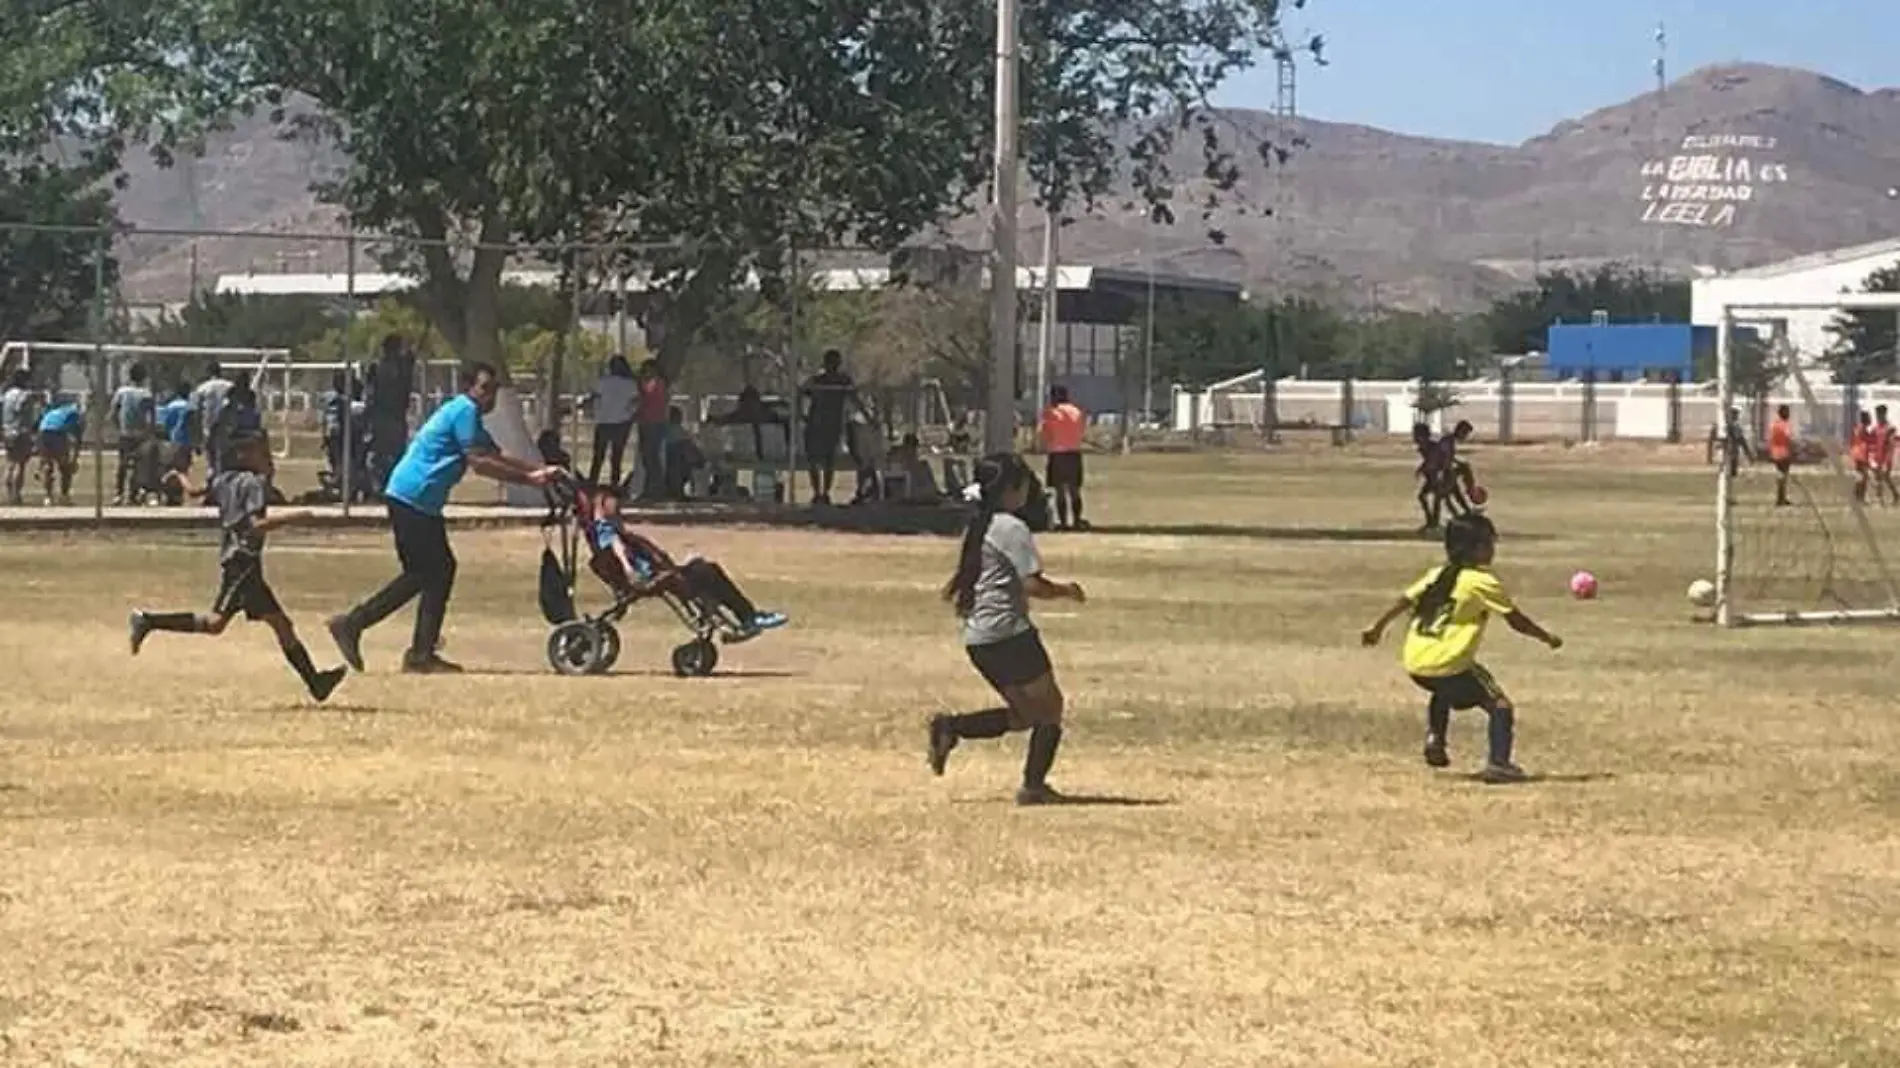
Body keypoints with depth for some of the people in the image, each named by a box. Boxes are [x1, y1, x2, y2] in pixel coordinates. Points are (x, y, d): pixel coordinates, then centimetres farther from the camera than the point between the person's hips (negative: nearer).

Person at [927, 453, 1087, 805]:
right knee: (1049, 707, 5)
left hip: (976, 638, 9)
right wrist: (1066, 591, -1)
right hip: (1008, 631, -9)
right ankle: (1034, 785, 0)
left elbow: (955, 588, 18)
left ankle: (951, 727, 3)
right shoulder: (1013, 528, -12)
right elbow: (1034, 585, -16)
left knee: (1024, 714, 17)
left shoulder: (976, 528, 14)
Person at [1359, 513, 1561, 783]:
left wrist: (1377, 627, 28)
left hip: (1414, 662, 7)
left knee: (1444, 692, 39)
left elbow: (1405, 600, 16)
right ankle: (1498, 763, -17)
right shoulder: (1482, 582, -5)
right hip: (1449, 664, -7)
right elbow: (1516, 620, -2)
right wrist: (1548, 638, 11)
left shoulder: (1437, 575, 14)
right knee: (1500, 706, -2)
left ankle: (1434, 739, 27)